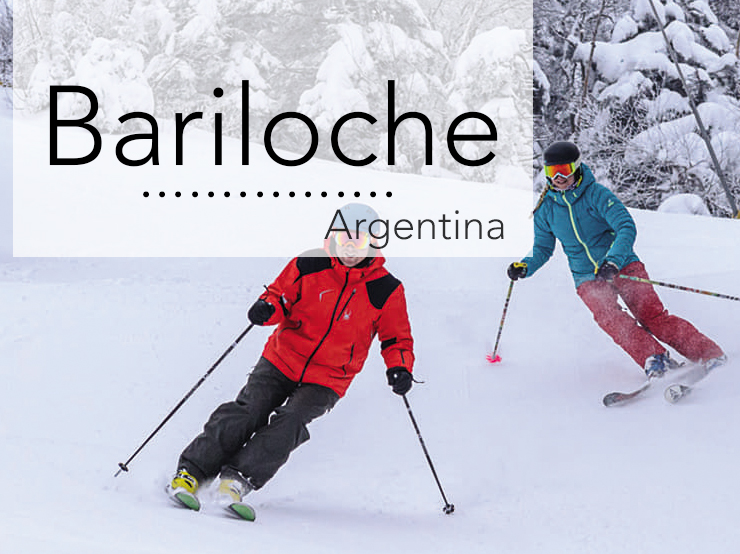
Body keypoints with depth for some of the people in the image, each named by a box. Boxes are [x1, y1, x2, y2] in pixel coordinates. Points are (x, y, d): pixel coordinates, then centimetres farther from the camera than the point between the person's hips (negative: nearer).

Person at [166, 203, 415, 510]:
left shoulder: (386, 291, -5)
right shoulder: (309, 265, -3)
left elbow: (397, 338, 4)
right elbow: (281, 295, 7)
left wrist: (400, 368, -16)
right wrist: (268, 308, -17)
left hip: (326, 381, 0)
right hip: (282, 360, 1)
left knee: (289, 423, -24)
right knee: (247, 413, -17)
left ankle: (237, 479, -26)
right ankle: (190, 474, -13)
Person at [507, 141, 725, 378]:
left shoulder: (597, 194, -9)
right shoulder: (546, 209, 3)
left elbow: (627, 227, -18)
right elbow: (543, 248, 17)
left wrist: (613, 261, -35)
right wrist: (525, 266, -5)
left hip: (622, 265, -3)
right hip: (587, 277, 3)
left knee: (651, 315, -19)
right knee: (608, 316, -28)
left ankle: (711, 355, -17)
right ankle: (655, 360, -33)